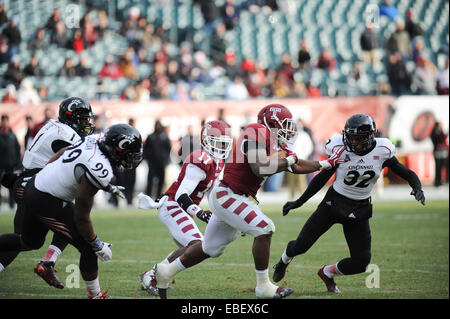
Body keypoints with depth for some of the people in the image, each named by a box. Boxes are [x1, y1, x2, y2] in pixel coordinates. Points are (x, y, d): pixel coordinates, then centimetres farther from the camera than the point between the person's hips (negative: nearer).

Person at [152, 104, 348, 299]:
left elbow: (295, 167, 19)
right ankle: (263, 286, -9)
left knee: (211, 248, 18)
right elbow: (259, 169, -27)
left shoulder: (274, 141, 11)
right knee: (264, 229, -17)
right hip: (227, 196, -10)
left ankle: (166, 271, 31)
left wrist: (326, 164, 18)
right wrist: (288, 160, -15)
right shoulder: (257, 133, -17)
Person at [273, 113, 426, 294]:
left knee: (360, 263, -5)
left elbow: (405, 172, -2)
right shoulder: (340, 149, -14)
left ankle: (327, 273, 27)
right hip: (333, 203, -1)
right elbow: (324, 177, 0)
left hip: (360, 210, 1)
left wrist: (417, 188, -25)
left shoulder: (382, 151, -12)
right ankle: (284, 260, 34)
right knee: (301, 245, -5)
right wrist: (299, 202, 4)